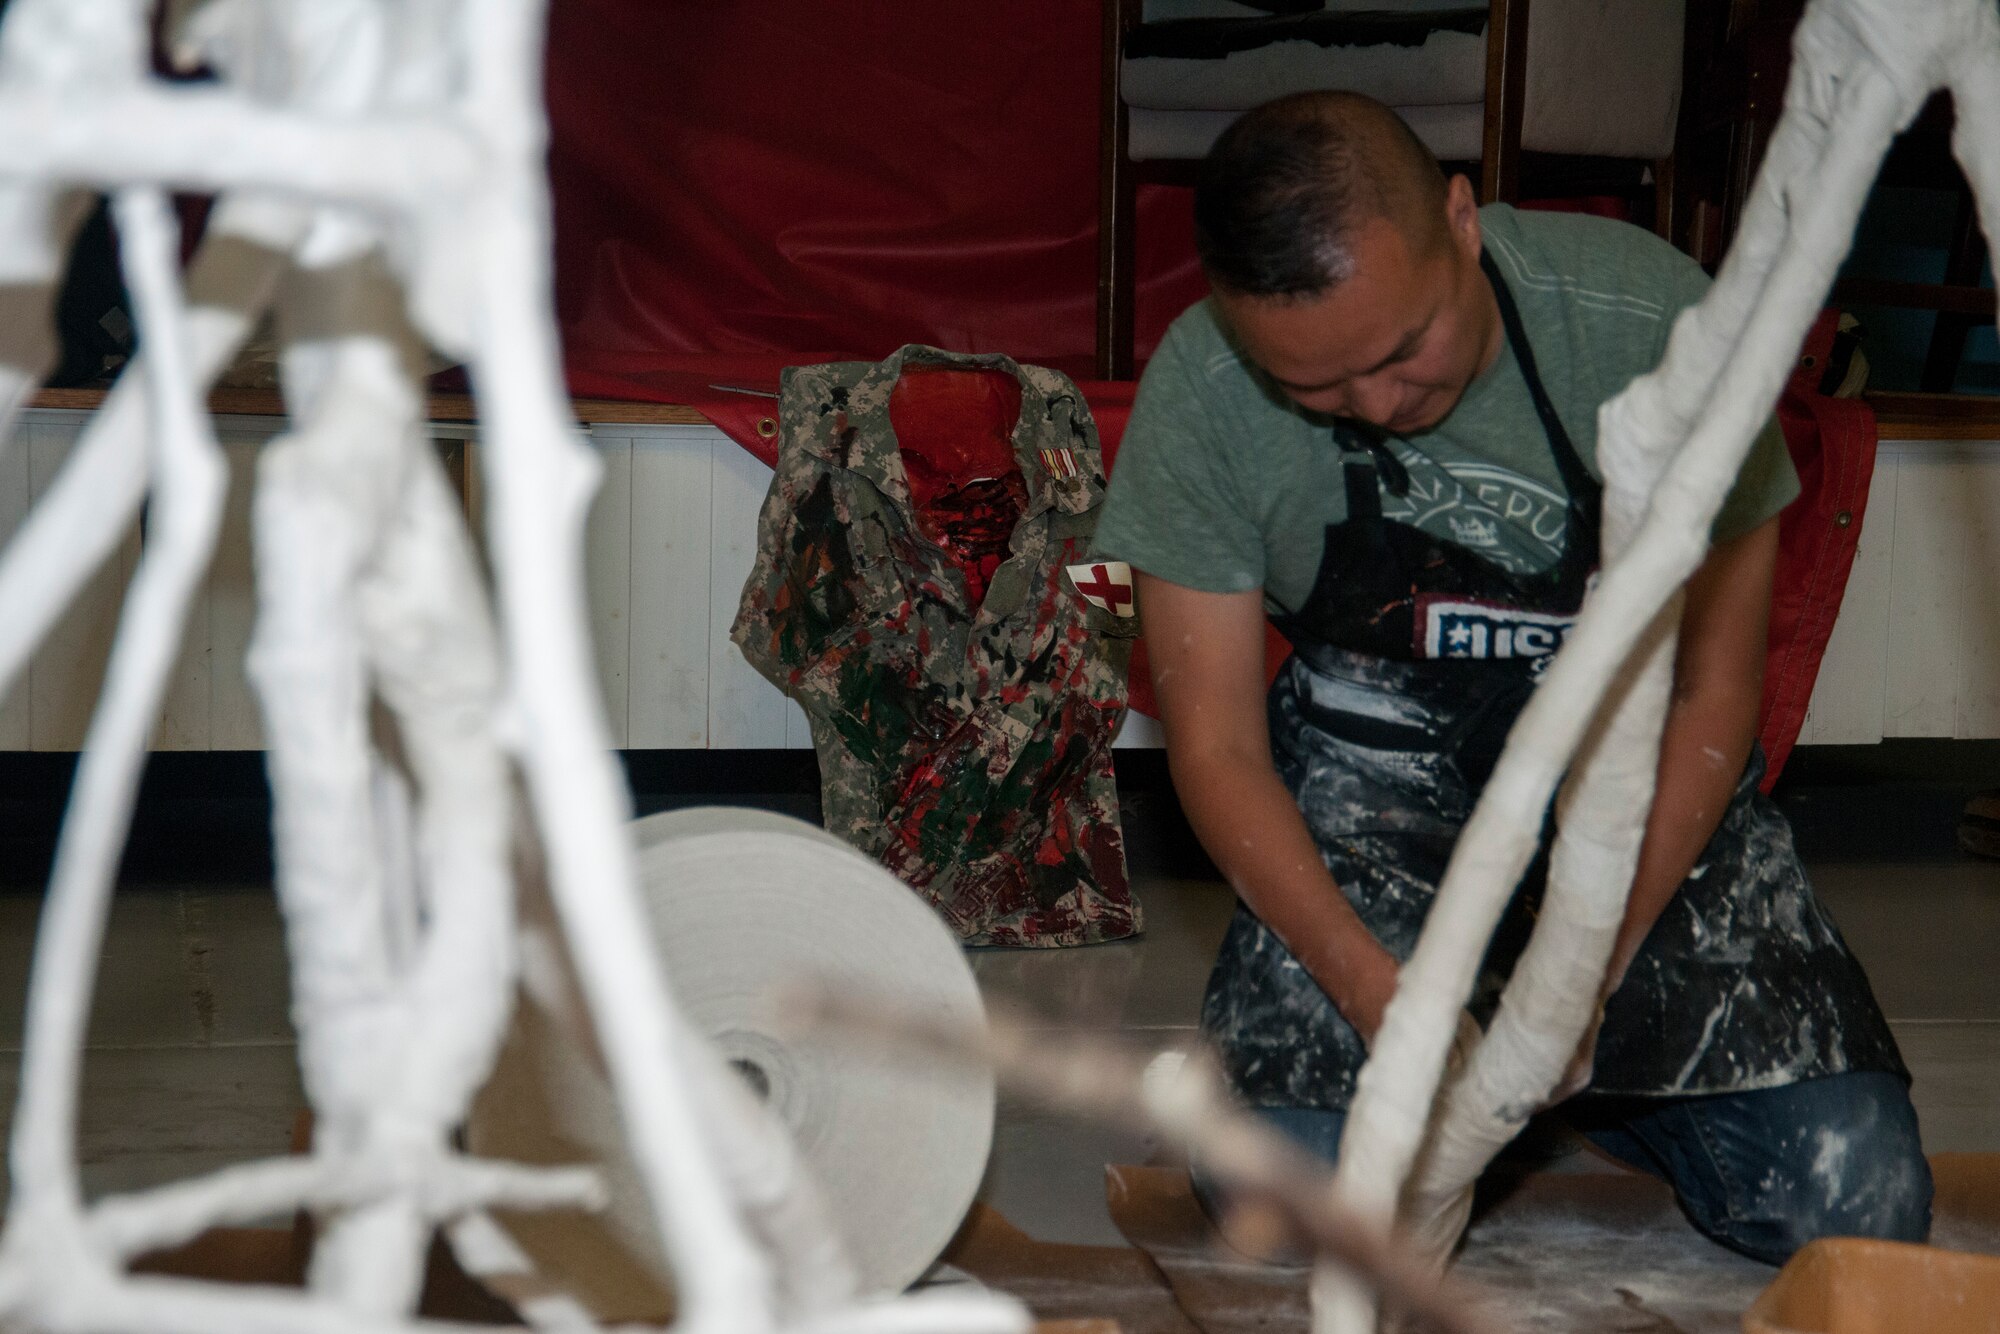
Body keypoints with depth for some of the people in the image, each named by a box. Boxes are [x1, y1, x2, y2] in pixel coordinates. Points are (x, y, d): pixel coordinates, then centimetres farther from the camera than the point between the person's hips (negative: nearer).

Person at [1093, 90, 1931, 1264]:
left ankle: (1599, 1084, 18)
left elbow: (1712, 690, -13)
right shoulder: (1199, 397, -20)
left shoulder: (1652, 320, -24)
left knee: (1853, 1208, -14)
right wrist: (1375, 990, -26)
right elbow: (1218, 746, -11)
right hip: (1382, 765, 1)